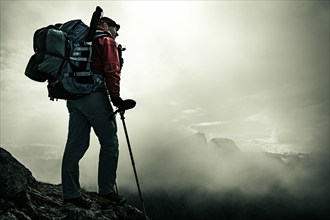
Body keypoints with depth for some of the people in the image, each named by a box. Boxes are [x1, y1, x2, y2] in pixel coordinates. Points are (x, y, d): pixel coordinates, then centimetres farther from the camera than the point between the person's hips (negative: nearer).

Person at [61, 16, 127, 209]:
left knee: (76, 145, 4)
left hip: (73, 96, 8)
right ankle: (106, 192, 1)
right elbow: (111, 70, -11)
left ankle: (71, 195, 6)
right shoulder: (106, 40, 4)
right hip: (94, 95, -8)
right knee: (109, 142, -1)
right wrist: (115, 96, -13)